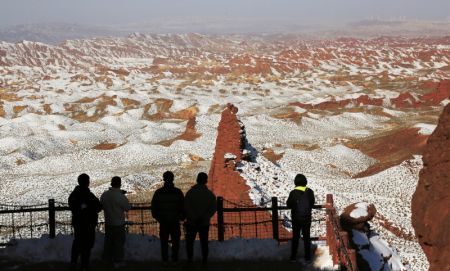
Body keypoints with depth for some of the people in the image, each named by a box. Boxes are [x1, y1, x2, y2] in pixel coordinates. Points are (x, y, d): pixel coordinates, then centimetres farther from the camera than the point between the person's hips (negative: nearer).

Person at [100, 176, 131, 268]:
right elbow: (128, 208, -12)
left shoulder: (104, 194, -7)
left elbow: (102, 205, 7)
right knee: (119, 242, 7)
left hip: (108, 222, 5)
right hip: (119, 223, -5)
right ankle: (117, 261, 13)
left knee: (108, 241, 19)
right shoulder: (121, 196, -23)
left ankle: (107, 259, 30)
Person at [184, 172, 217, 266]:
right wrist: (204, 218, -8)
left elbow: (186, 207, -13)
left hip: (191, 223, -2)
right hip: (205, 223, 2)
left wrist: (193, 218, -12)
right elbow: (213, 209, -6)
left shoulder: (190, 192, -8)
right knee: (204, 242, 11)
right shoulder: (210, 194, -2)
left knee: (189, 241, 10)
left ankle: (189, 259, 9)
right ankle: (204, 261, 13)